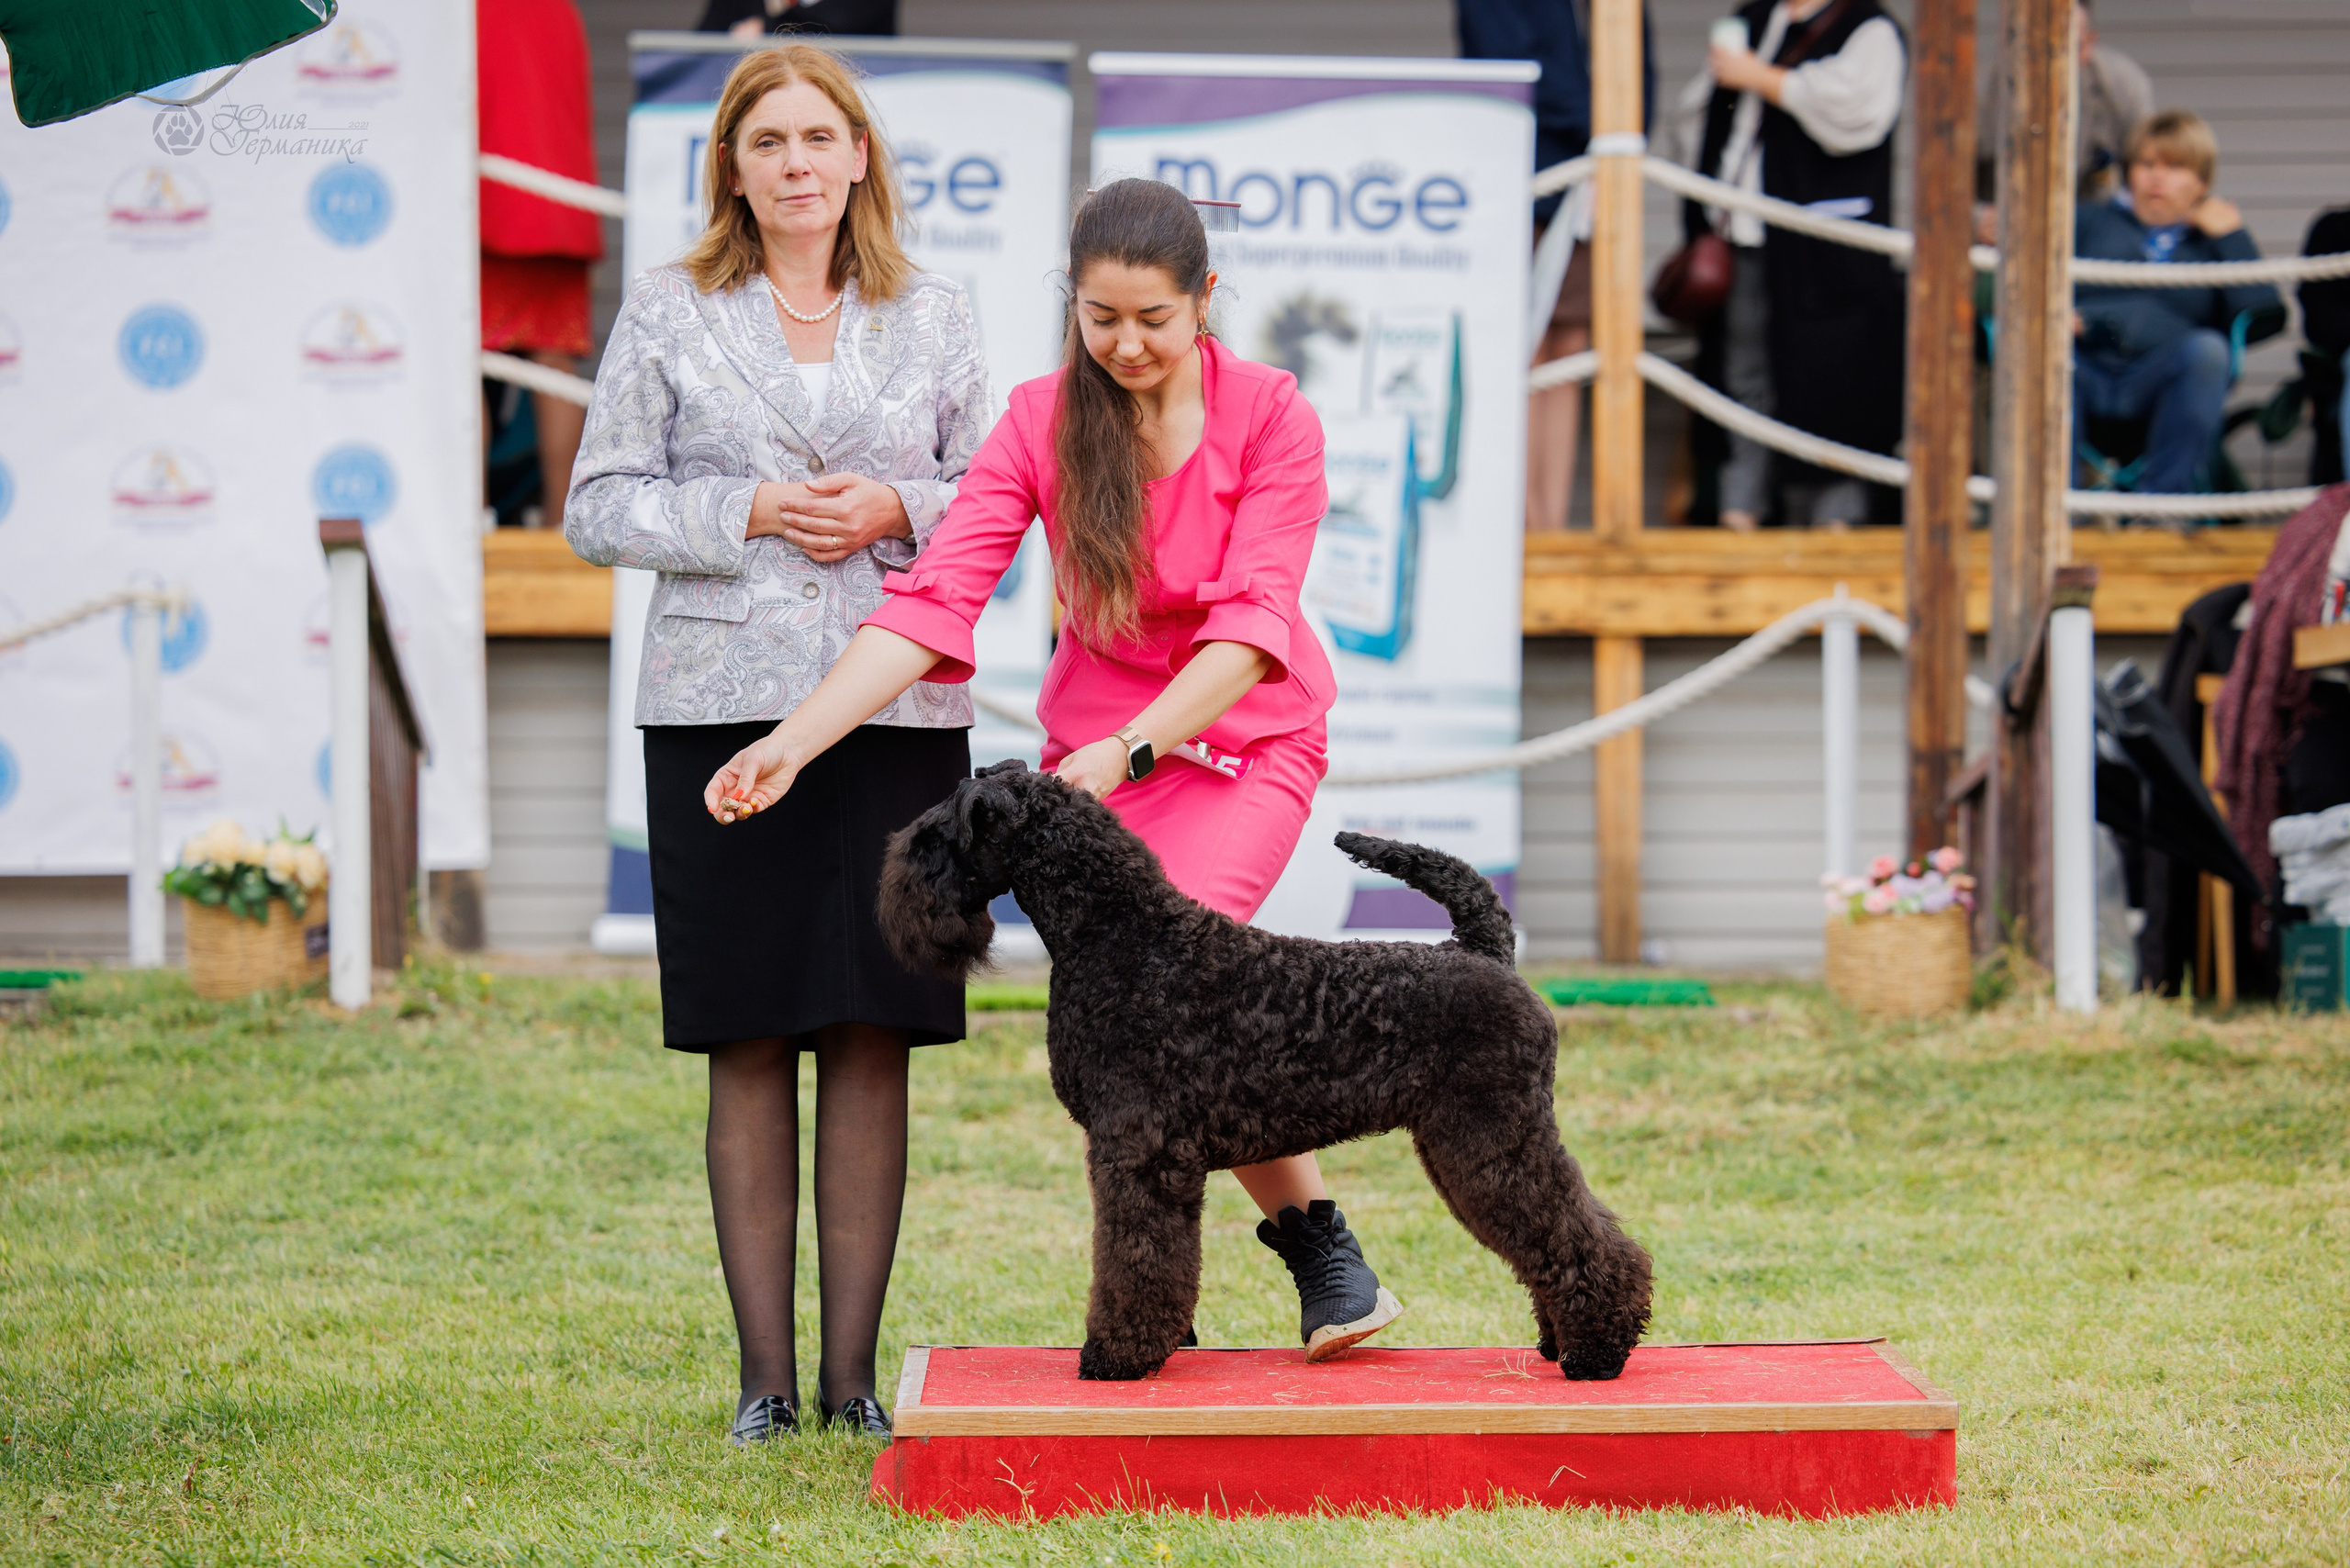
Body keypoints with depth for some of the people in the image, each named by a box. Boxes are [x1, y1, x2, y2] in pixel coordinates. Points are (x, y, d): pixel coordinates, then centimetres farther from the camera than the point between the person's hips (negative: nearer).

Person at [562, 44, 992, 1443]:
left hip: (898, 710, 1)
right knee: (750, 1047, 0)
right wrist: (748, 515, -10)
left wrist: (897, 511, -7)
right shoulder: (668, 314, 6)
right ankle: (767, 1377, 7)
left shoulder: (934, 317, 10)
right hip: (723, 705, -1)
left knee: (875, 1037, 0)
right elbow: (600, 509, 5)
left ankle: (855, 1373, 8)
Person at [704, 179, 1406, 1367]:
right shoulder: (1041, 424, -8)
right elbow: (933, 601, -16)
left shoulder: (1271, 418, -14)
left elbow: (1251, 626, -21)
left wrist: (1127, 749, -34)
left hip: (1246, 743, -3)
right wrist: (795, 742, -28)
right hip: (1094, 747, 4)